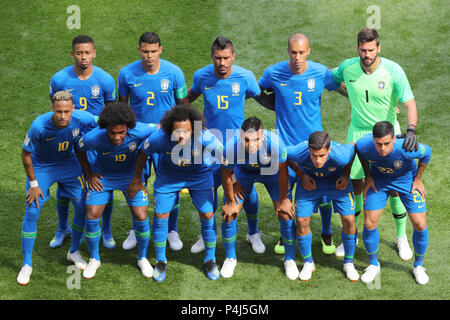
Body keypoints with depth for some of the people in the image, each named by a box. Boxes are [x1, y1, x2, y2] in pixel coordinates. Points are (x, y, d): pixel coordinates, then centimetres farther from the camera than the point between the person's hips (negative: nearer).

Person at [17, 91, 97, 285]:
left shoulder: (83, 119, -26)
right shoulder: (39, 126, -33)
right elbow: (26, 154, -17)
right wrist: (33, 183, -12)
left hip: (68, 164, 3)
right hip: (41, 167, -3)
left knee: (82, 207, -1)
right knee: (32, 212, -10)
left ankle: (74, 252, 25)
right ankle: (27, 264, 5)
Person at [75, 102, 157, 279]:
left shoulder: (139, 131, -34)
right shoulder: (93, 138, -32)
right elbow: (79, 149, -7)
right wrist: (89, 174, -5)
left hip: (131, 176, 0)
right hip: (102, 177, 0)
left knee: (141, 218, -4)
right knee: (91, 218, -5)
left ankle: (142, 258, 22)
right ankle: (94, 259, 21)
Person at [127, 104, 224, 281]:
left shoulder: (206, 139, -35)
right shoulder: (160, 138, -32)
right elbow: (143, 153, -11)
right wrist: (136, 180, 0)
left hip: (199, 176, 0)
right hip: (168, 177, 0)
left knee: (207, 216, -1)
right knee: (160, 216, 0)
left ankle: (210, 261, 22)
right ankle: (160, 262, 22)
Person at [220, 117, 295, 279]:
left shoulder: (274, 142, -40)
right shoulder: (231, 147, -37)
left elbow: (282, 171, -21)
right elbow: (226, 174, -15)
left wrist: (283, 200, -11)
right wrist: (230, 201, -4)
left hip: (271, 172, -1)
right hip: (244, 173, 1)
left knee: (285, 214, -8)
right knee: (229, 214, -5)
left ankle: (290, 259, 15)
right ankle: (230, 258, 19)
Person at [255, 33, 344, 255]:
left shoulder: (321, 73, -9)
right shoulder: (274, 73, -8)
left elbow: (342, 88, 8)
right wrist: (278, 107, 0)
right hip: (286, 143, 0)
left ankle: (326, 234, 26)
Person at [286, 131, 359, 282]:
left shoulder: (341, 155, -39)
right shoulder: (298, 152, -38)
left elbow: (353, 146, -14)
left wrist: (346, 174, -13)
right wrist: (301, 175, -15)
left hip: (336, 181, 0)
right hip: (309, 181, 1)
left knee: (349, 220, -9)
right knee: (301, 220, -8)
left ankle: (349, 262, 13)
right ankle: (308, 263, 15)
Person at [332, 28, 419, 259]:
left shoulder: (393, 71, -18)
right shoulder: (348, 67, -9)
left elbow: (409, 103, -24)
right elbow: (328, 79, 15)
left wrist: (411, 130, -38)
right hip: (358, 133, 2)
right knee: (355, 186, 5)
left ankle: (401, 237, 21)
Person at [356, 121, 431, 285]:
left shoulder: (406, 149, -39)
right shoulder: (363, 145, -33)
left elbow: (426, 152, -16)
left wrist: (418, 179, -7)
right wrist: (368, 177, -1)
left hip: (406, 179, -1)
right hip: (379, 179, 1)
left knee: (420, 225, -6)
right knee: (369, 224, -6)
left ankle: (418, 266, 19)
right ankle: (373, 265, 18)